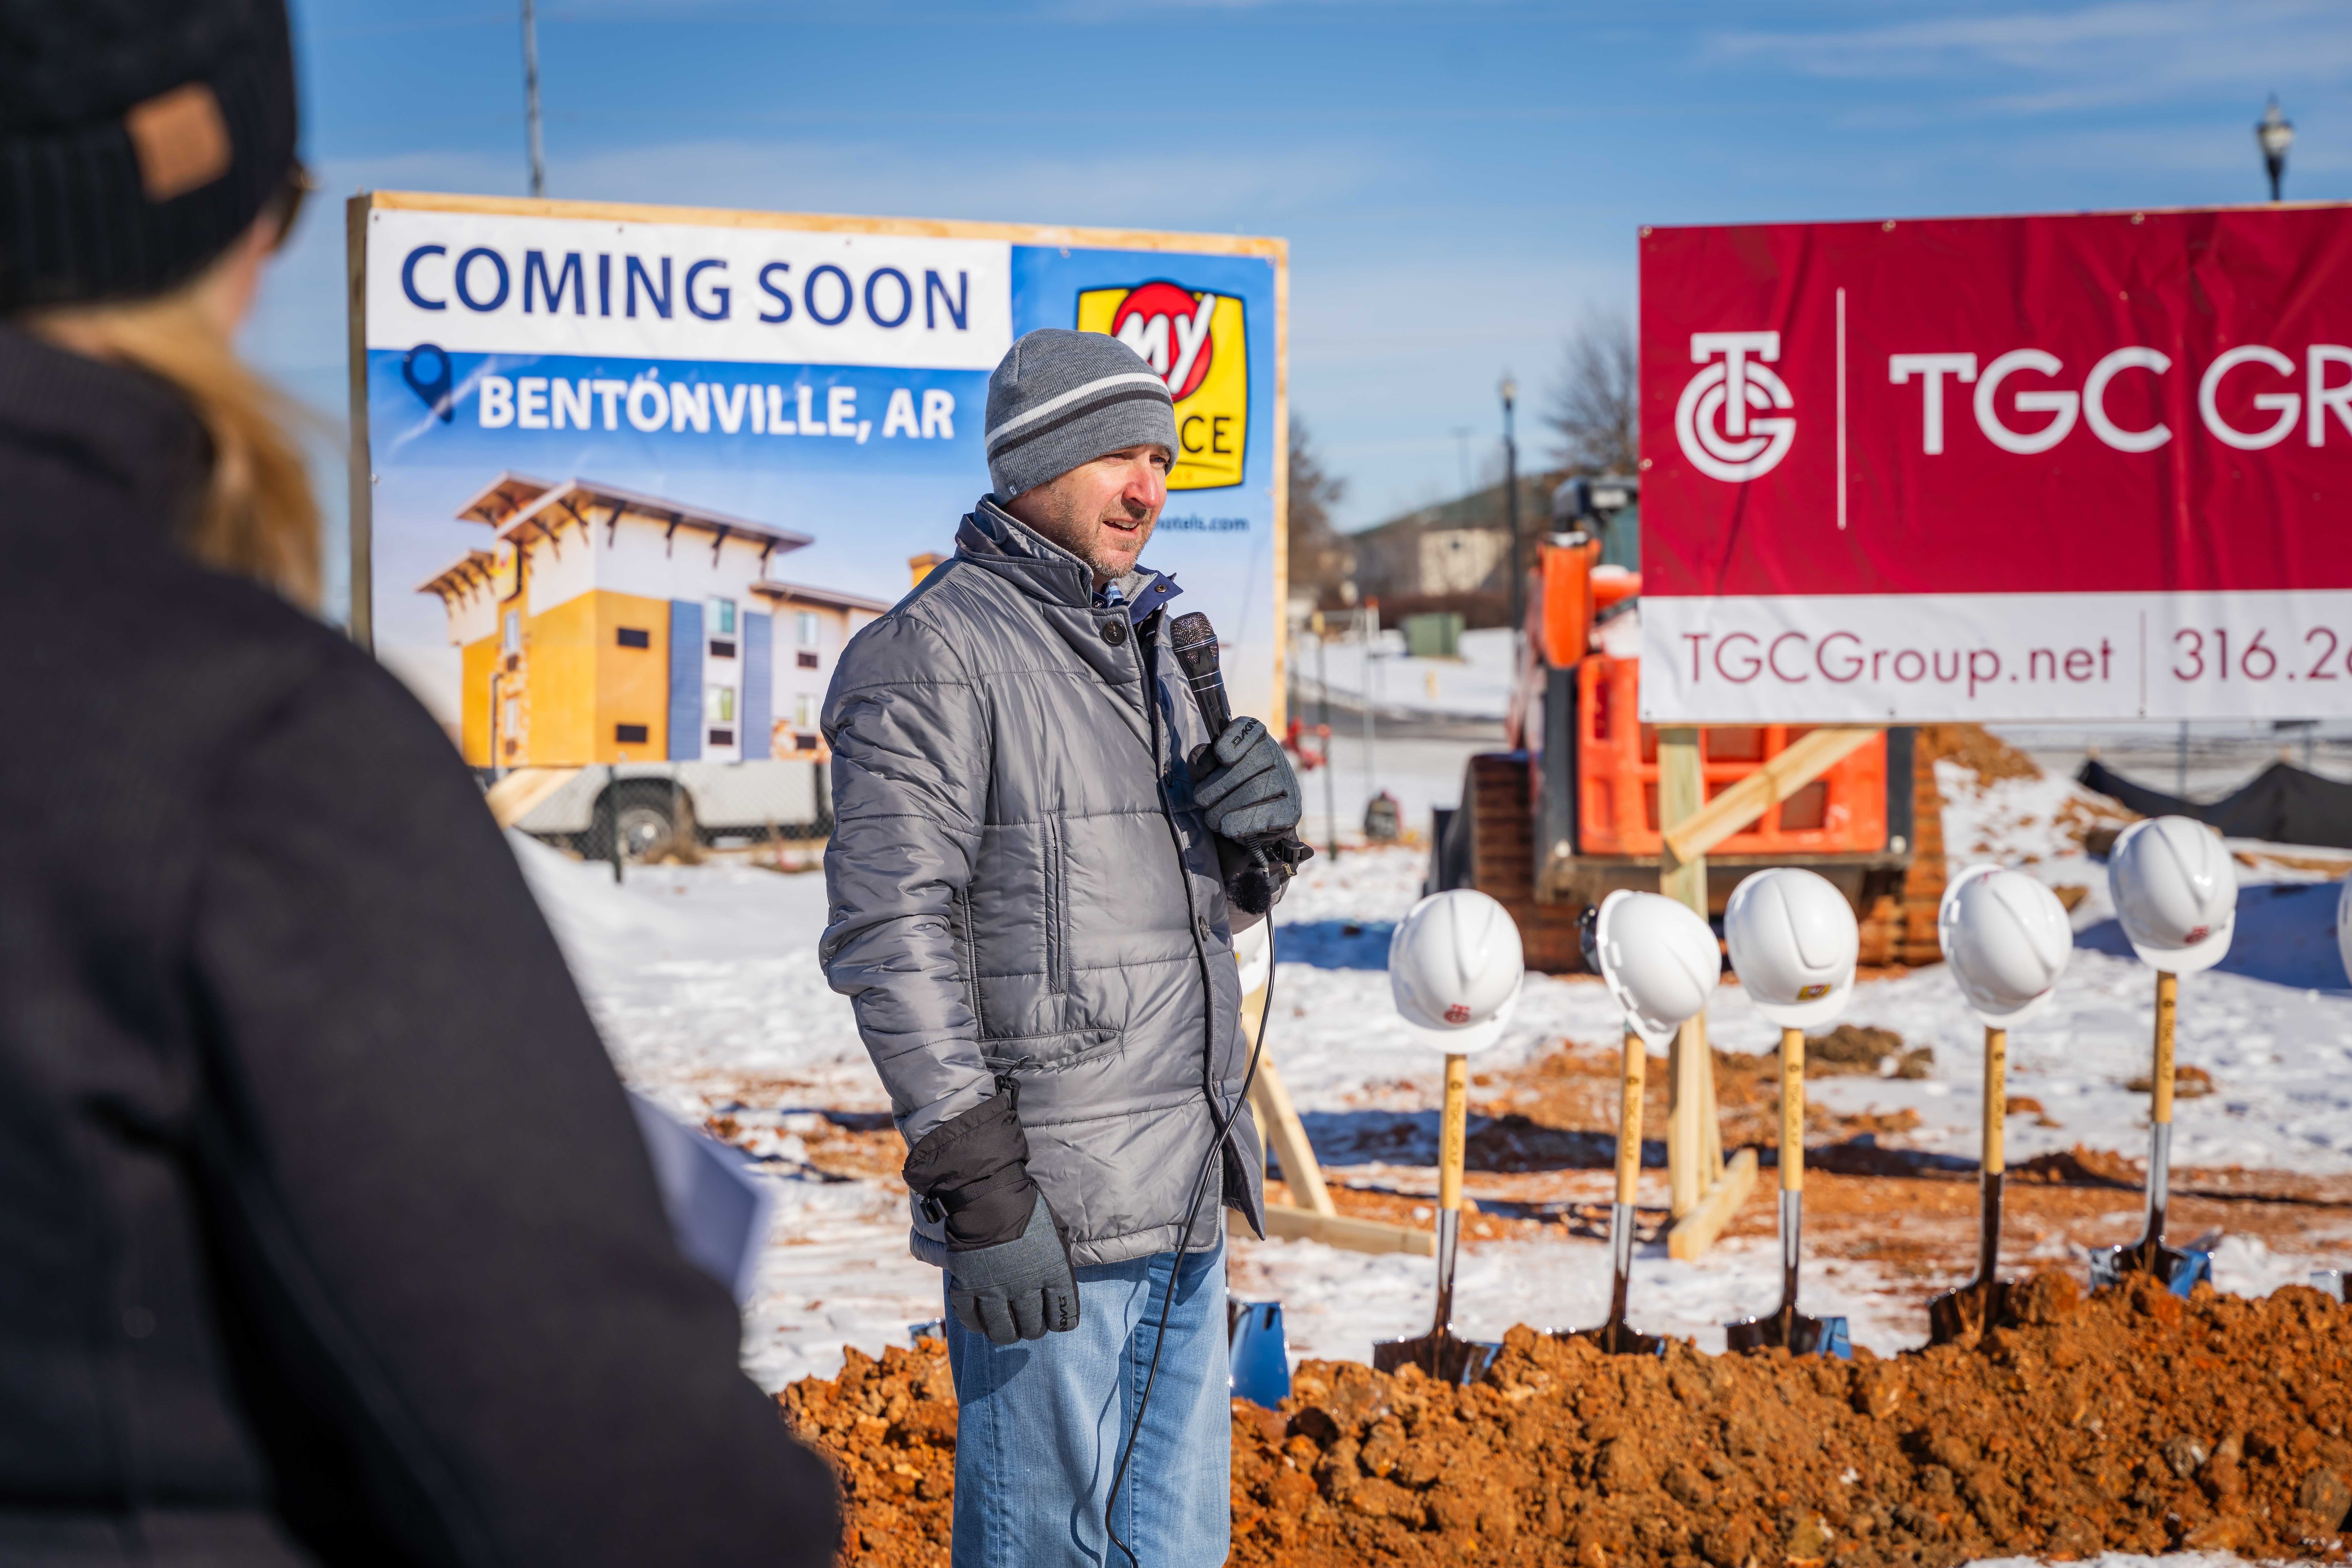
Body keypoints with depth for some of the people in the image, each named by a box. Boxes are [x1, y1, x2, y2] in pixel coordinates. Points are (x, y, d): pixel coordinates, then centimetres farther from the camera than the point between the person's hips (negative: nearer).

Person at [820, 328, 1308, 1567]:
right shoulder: (934, 652, -8)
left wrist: (1256, 835, 1)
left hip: (1185, 1195, 8)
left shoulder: (1143, 644, 18)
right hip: (1048, 1208, -8)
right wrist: (982, 1187, -19)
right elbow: (889, 936, -15)